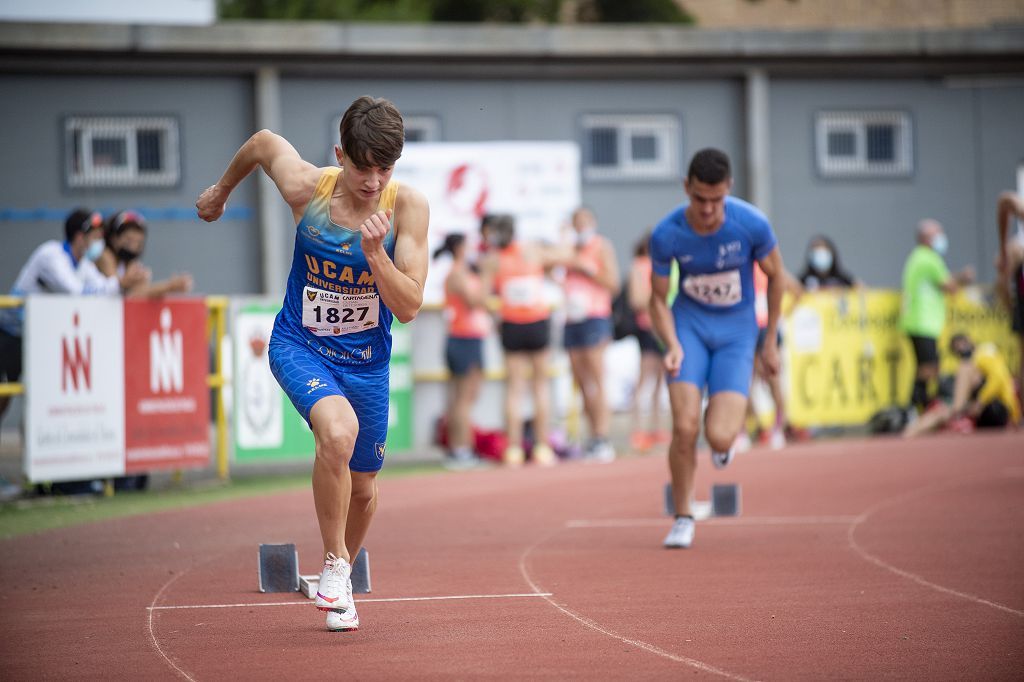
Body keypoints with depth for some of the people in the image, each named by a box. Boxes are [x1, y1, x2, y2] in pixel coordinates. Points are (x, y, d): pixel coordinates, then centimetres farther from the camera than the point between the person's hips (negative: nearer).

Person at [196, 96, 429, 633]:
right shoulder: (306, 187, -19)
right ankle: (334, 563, -14)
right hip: (300, 345, -2)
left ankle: (338, 580, 45)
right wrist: (221, 190, 21)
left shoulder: (407, 207, -18)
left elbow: (408, 308, -18)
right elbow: (263, 141, 4)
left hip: (366, 357, 2)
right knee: (339, 431, -33)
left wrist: (376, 254, -34)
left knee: (362, 487, 14)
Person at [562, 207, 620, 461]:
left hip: (594, 318, -6)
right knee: (582, 385, 1)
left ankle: (602, 439, -14)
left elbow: (612, 282, -8)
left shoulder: (601, 247, 2)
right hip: (572, 321, 6)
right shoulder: (571, 249, 20)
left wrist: (584, 268, -12)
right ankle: (593, 438, 2)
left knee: (595, 384, -12)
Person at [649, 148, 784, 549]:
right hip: (689, 324, 1)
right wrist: (673, 345, -19)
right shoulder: (666, 235, -16)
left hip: (736, 331, -1)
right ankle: (683, 519, 5)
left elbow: (775, 276, 0)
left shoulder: (752, 225, -19)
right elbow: (658, 297, -2)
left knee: (719, 438, -15)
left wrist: (770, 343, 6)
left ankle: (727, 423, 26)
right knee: (684, 428, -16)